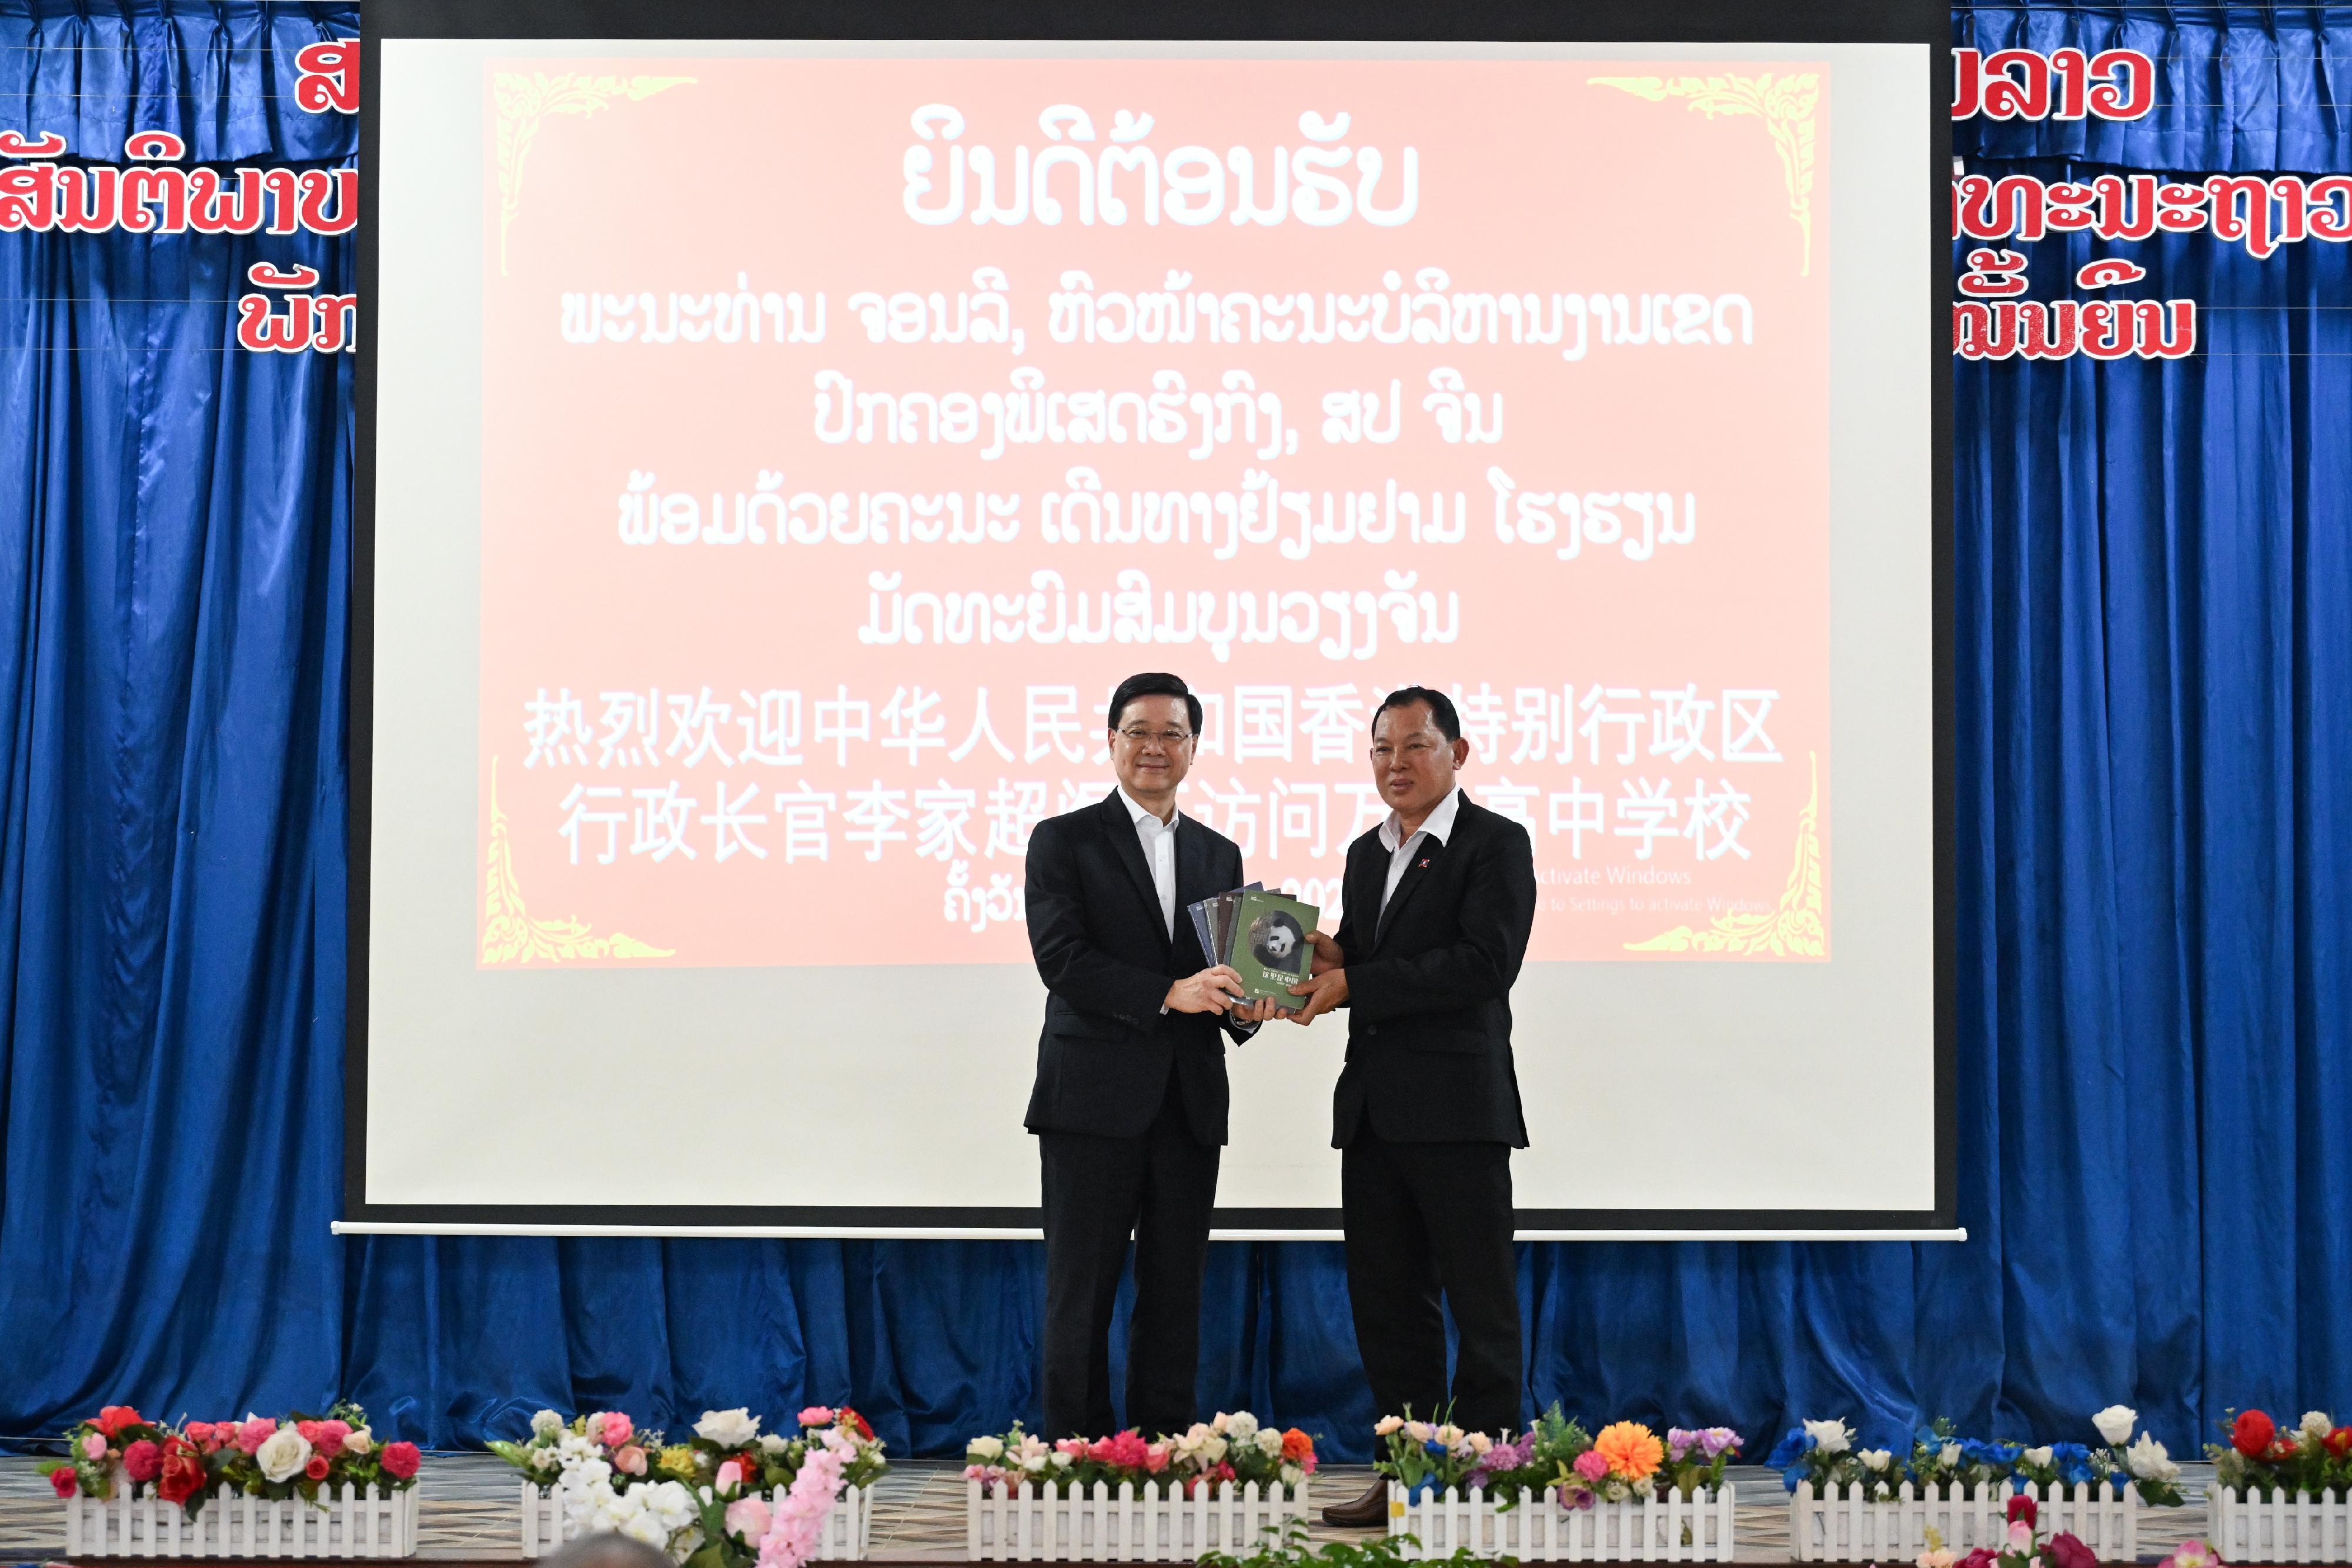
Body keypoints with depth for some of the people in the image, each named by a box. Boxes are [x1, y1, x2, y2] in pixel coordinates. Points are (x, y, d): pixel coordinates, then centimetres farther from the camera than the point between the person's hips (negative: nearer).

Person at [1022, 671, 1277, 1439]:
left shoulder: (1219, 855, 17)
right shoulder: (1064, 841, 1)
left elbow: (1227, 970, 17)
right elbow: (1061, 959, -11)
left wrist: (1244, 1007, -7)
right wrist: (1169, 994, -21)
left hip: (1189, 1106, 5)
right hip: (1095, 1098, -4)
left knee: (1175, 1296, 8)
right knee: (1081, 1293, 0)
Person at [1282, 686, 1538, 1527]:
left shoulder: (1497, 844, -5)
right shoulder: (1367, 854, 18)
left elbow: (1484, 963, -18)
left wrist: (1355, 986, -17)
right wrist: (1329, 966, -2)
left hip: (1459, 1109, -7)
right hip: (1374, 1110, 8)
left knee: (1481, 1306, 0)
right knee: (1387, 1301, 10)